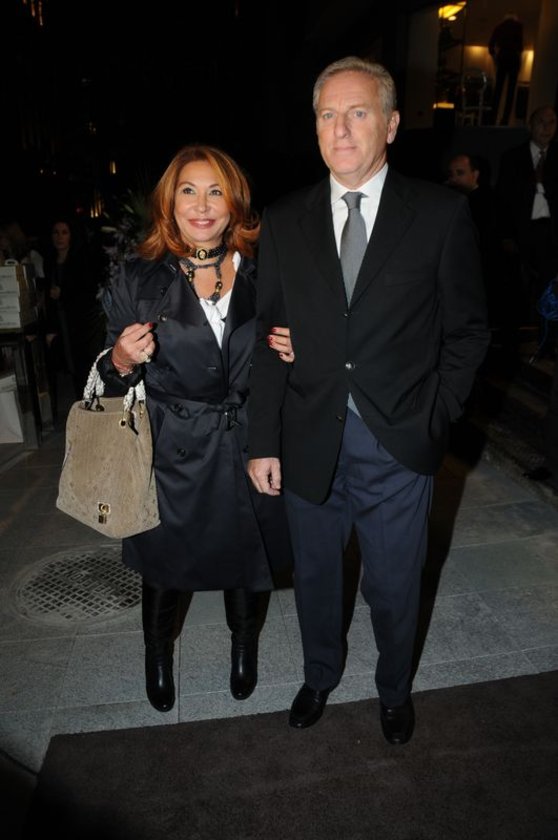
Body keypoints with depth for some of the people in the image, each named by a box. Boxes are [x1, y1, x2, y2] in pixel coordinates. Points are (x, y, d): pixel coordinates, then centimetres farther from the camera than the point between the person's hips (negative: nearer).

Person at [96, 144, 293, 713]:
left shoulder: (262, 275, -1)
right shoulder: (140, 280, -5)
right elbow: (113, 381, 0)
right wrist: (123, 361, -22)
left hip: (248, 449, 2)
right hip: (172, 456, -1)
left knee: (247, 559, 19)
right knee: (165, 567, 18)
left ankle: (244, 645, 52)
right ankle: (158, 654, 51)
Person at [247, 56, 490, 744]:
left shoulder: (442, 214, -3)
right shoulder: (283, 221, 3)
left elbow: (468, 330, 1)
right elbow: (268, 338, 2)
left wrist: (434, 418, -8)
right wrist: (264, 442, -2)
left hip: (398, 447, -1)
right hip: (309, 444, 2)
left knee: (394, 589, 17)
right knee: (315, 578, 21)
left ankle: (394, 689, 48)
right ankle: (320, 675, 51)